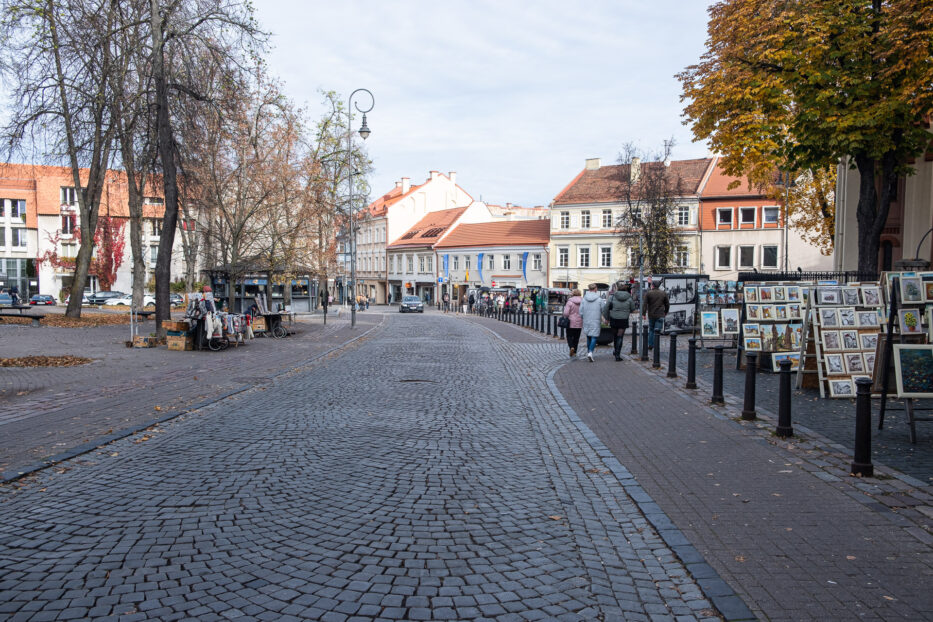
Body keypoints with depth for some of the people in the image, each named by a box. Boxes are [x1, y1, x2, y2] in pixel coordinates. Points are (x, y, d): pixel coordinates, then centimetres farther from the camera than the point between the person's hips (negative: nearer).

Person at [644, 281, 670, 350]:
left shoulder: (648, 293, -3)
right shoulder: (664, 293, 4)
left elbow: (645, 305, -8)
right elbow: (667, 304, 9)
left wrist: (644, 314, -2)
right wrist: (665, 313, 21)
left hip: (651, 315, 0)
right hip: (660, 316, 0)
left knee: (651, 330, 15)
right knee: (657, 331, -2)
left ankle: (650, 345, 17)